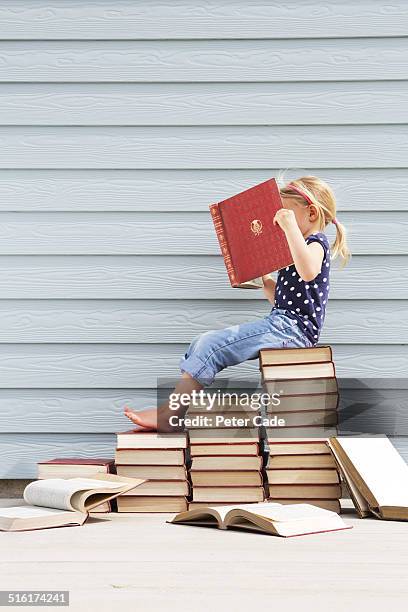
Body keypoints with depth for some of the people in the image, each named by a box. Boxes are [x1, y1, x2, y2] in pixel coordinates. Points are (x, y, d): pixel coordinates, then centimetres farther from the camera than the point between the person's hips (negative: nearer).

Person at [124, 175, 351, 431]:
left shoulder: (316, 243, -6)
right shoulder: (301, 245, 24)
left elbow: (308, 272, -34)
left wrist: (290, 227, -31)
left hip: (294, 327, -10)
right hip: (282, 322, 10)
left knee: (211, 345, -17)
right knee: (203, 343, 1)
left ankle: (168, 416, -15)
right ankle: (173, 406, -3)